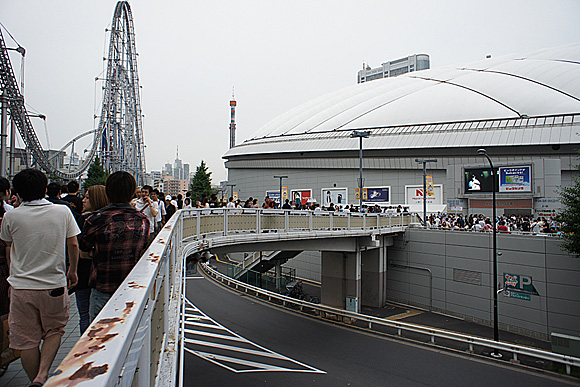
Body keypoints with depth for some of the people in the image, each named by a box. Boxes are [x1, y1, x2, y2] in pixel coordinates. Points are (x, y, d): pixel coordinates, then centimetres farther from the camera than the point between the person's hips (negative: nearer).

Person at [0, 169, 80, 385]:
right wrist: (72, 270, 18)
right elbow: (73, 245, 1)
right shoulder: (63, 212, -6)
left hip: (21, 286, 0)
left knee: (27, 341, 12)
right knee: (54, 331, 18)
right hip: (54, 285, 0)